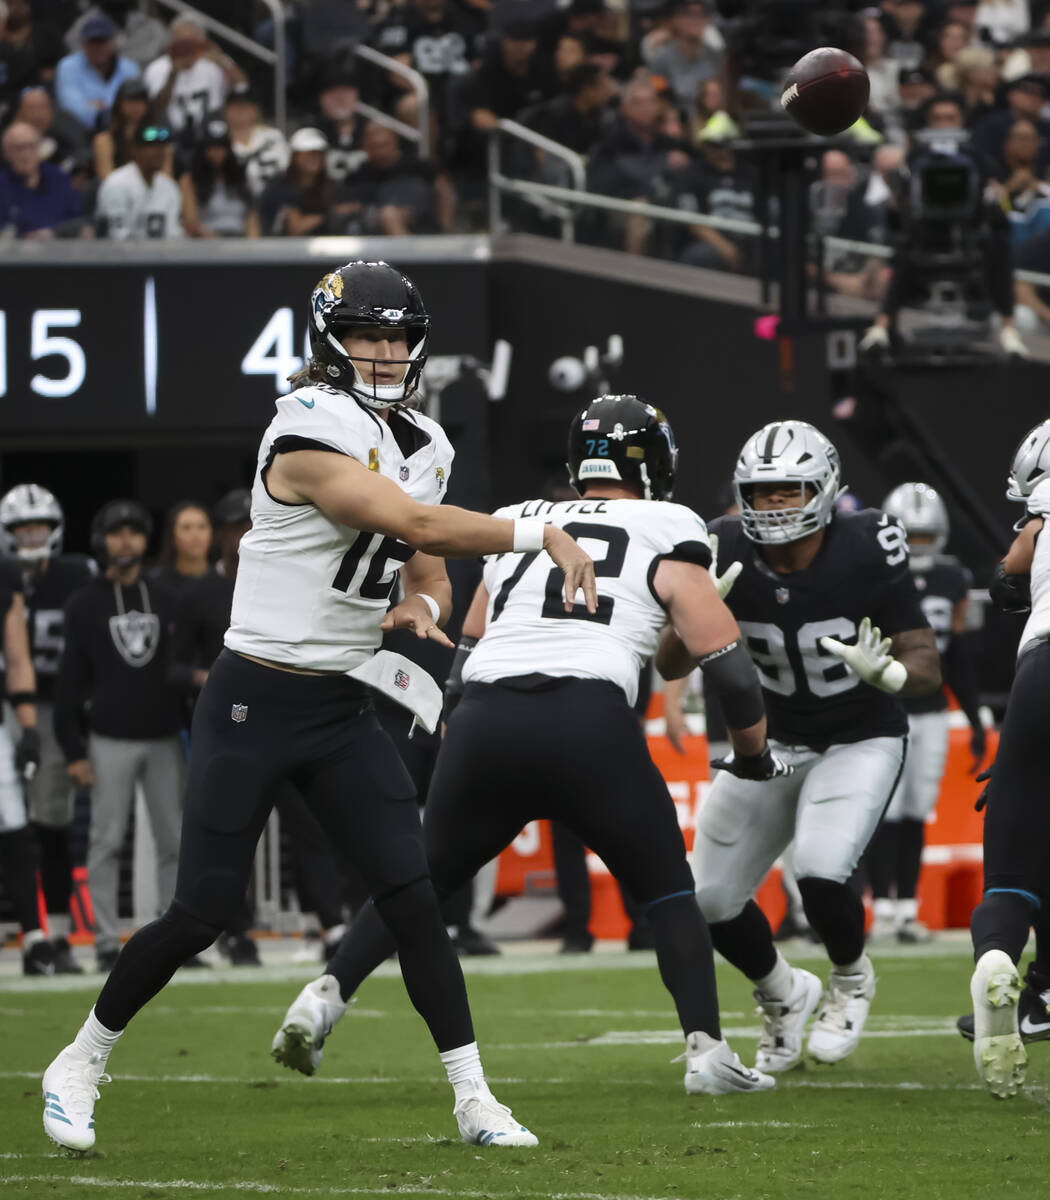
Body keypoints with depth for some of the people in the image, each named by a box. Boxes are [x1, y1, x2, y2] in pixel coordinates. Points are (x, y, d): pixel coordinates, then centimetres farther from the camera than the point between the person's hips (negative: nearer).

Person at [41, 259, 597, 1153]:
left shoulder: (422, 445, 8)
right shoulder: (312, 432, -18)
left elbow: (427, 573, 17)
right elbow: (417, 525, -27)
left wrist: (424, 608, -7)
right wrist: (541, 534, -25)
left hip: (343, 709, 7)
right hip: (255, 702, -7)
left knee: (416, 895, -4)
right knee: (203, 911, -3)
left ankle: (474, 1100, 0)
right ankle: (80, 1063, 16)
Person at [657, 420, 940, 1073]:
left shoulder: (866, 552, -23)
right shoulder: (728, 556, -16)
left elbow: (927, 668, -18)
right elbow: (670, 665, -11)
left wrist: (883, 672, -41)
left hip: (862, 740, -4)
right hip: (774, 741, 4)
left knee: (821, 873, -27)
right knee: (712, 899, 0)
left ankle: (851, 981, 7)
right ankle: (784, 995, 32)